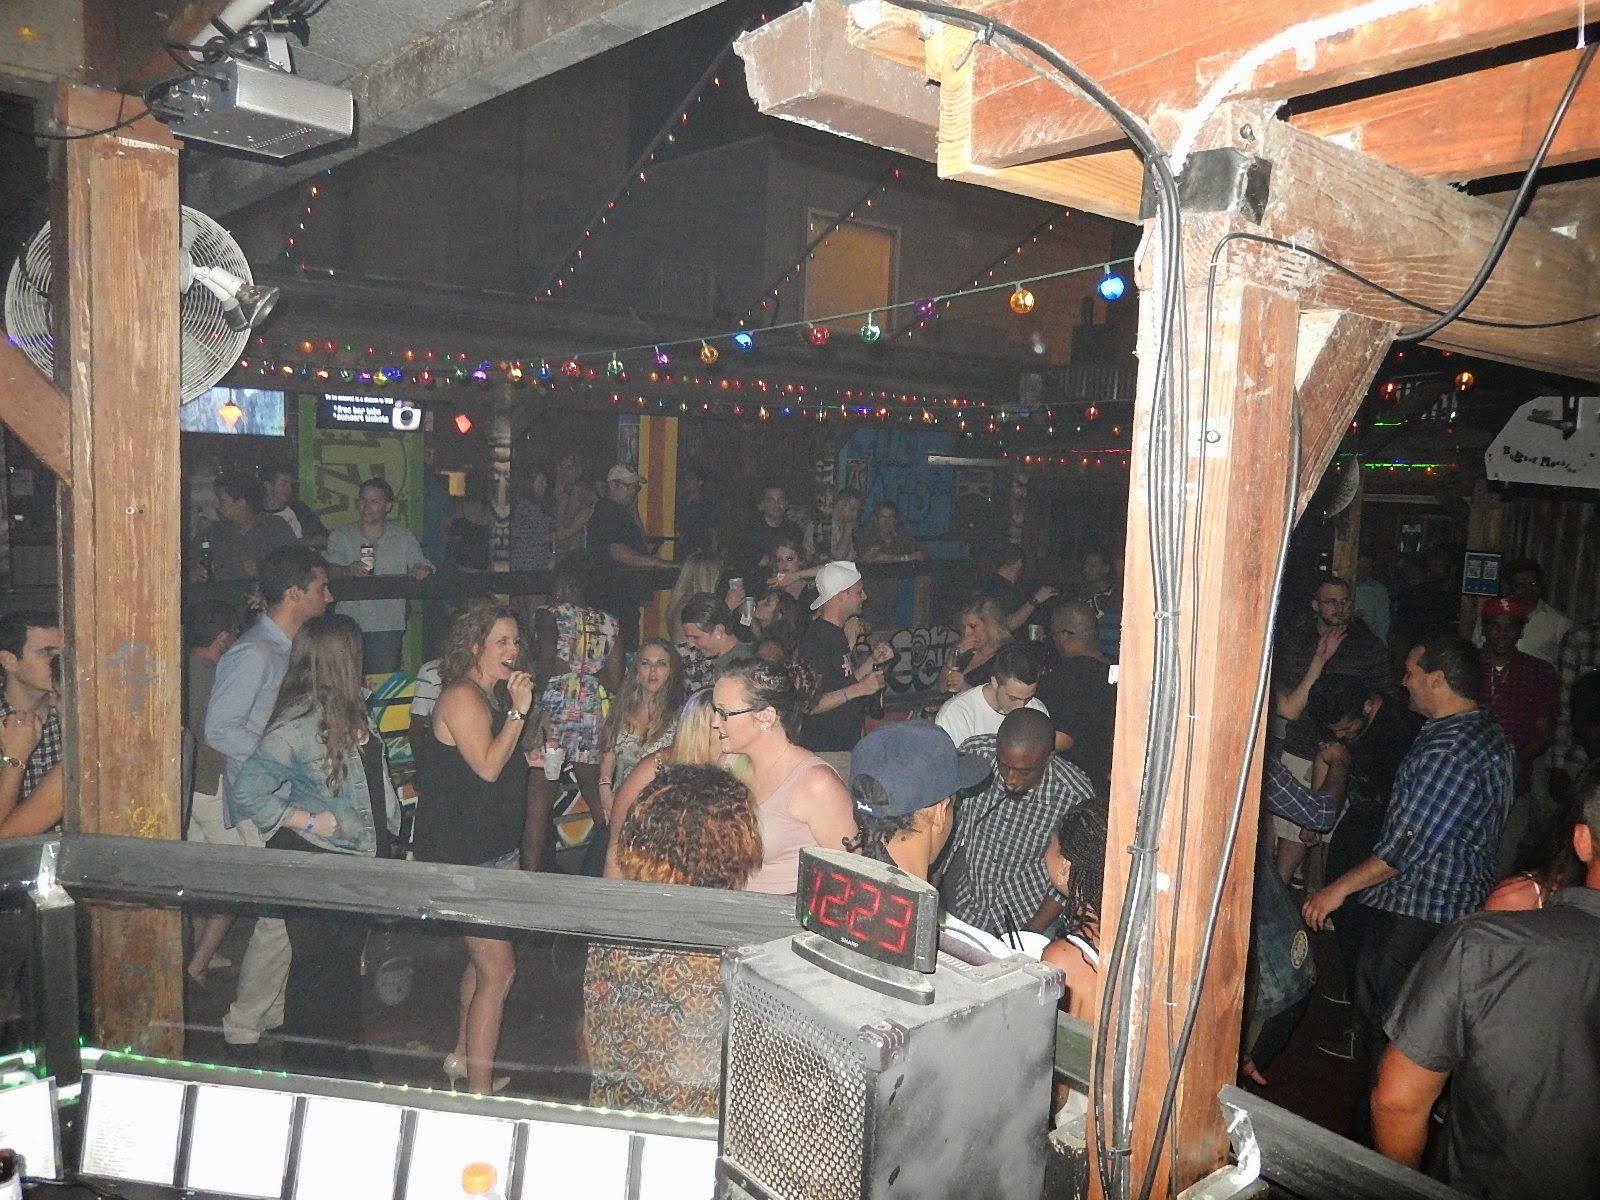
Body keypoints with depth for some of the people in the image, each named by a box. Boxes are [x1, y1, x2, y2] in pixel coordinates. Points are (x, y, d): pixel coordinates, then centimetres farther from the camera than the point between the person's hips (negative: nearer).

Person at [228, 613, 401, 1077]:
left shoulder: (352, 711, 5)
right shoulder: (300, 721, -21)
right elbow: (248, 789, -23)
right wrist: (306, 820, -21)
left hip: (360, 856, 8)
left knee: (347, 963, 21)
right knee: (316, 968, 7)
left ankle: (347, 1059, 37)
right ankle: (308, 1067, 25)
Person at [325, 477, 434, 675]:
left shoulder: (404, 537, 11)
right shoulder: (340, 537, 10)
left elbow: (421, 564, 4)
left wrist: (423, 568, -21)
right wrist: (349, 570, -29)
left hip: (388, 627, 0)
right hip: (348, 627, 0)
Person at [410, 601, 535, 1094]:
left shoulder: (491, 697, 12)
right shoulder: (462, 697, -17)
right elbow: (487, 766, -23)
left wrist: (535, 759, 6)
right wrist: (518, 711, -22)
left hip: (495, 849, 10)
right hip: (465, 856, -10)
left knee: (482, 961, 21)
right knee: (498, 969, -6)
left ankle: (462, 1059, 38)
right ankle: (479, 1087, 5)